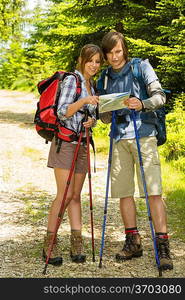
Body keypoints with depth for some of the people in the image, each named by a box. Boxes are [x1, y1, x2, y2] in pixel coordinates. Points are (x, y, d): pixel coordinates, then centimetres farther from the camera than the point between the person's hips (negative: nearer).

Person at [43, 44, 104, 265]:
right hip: (65, 142, -7)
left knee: (76, 195, 6)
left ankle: (77, 243, 7)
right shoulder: (71, 80, -7)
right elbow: (62, 112, -15)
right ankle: (49, 244, -4)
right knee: (65, 194, -12)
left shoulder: (93, 85, 16)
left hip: (82, 144, 7)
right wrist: (83, 101, -29)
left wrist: (92, 120, -3)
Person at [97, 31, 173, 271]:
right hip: (119, 139, 5)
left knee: (153, 191, -12)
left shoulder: (141, 67, 4)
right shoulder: (104, 80, 15)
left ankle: (162, 245, -11)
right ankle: (133, 242, 16)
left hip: (143, 135, -4)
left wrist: (142, 104, -23)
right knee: (123, 192, 4)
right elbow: (105, 119, 17)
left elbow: (160, 96, -3)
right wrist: (106, 110, -6)